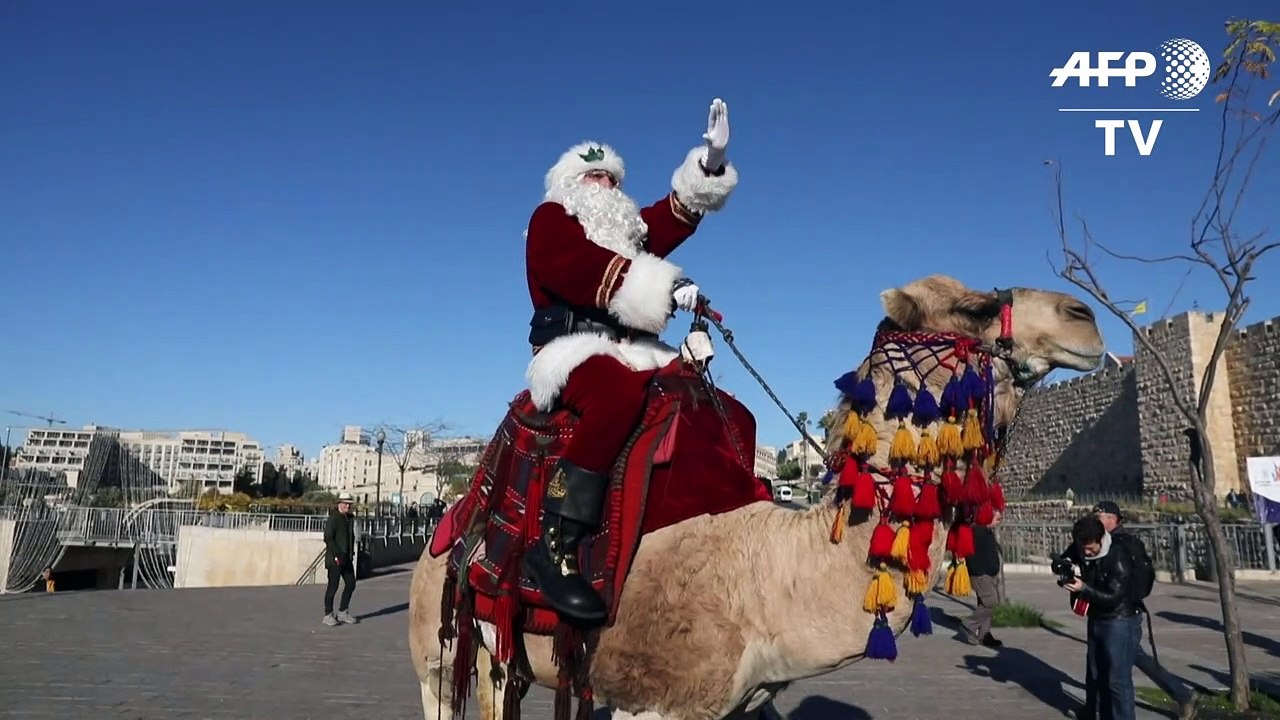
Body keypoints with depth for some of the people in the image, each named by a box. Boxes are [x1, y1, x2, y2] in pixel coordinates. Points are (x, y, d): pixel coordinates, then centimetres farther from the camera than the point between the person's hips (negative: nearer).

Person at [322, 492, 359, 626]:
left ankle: (342, 612, 20)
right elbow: (328, 538, -17)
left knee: (350, 584, 9)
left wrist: (351, 554, 14)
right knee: (333, 586, -3)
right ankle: (328, 615, 8)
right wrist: (337, 555, -21)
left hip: (347, 558, 8)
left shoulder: (349, 518, 14)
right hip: (335, 559, -8)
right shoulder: (333, 519, -11)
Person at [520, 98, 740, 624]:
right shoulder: (551, 219, 6)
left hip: (635, 356, 8)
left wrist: (711, 162, 9)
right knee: (619, 394, -40)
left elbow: (676, 215, 25)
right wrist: (663, 287, -22)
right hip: (575, 352, -8)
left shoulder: (628, 228, 29)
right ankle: (554, 545, -41)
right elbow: (579, 271, -14)